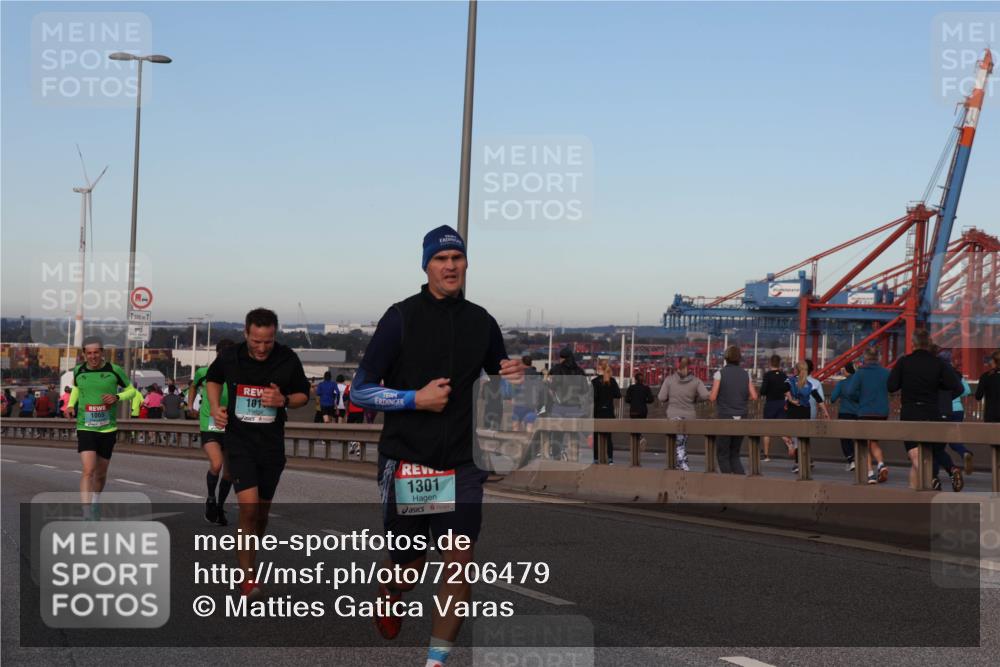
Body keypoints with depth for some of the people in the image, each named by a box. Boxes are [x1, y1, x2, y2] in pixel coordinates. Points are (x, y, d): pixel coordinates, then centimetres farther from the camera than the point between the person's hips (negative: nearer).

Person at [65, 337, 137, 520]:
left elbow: (131, 390, 6)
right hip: (85, 428, -1)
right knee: (88, 471, -17)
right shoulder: (79, 370, 0)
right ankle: (87, 517, -22)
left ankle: (95, 502, 44)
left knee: (101, 473, 15)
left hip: (108, 429, 1)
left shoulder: (114, 370, -6)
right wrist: (71, 405, 5)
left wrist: (117, 397, -14)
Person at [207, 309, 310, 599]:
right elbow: (213, 379, 15)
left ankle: (248, 561, 36)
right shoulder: (229, 357, -7)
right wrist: (215, 407, -3)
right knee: (249, 507, -18)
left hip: (272, 445, 2)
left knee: (261, 512, 13)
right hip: (239, 443, -2)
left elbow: (303, 395, 6)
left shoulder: (288, 360, -8)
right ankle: (247, 576, -8)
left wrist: (284, 400, -16)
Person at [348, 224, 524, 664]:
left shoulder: (481, 322, 6)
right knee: (410, 565, 10)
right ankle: (390, 596, 46)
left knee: (460, 562, -8)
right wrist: (416, 398, -16)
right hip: (406, 461, -2)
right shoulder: (402, 317, -5)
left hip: (462, 463, 2)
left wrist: (513, 376, 0)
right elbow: (360, 390, -5)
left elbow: (498, 374, 23)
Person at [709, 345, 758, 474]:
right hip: (741, 418, 4)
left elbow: (712, 397, -10)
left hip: (725, 417, -4)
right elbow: (754, 396, 1)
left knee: (722, 455, 6)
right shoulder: (745, 374, 5)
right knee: (734, 455, 13)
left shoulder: (720, 374, -7)